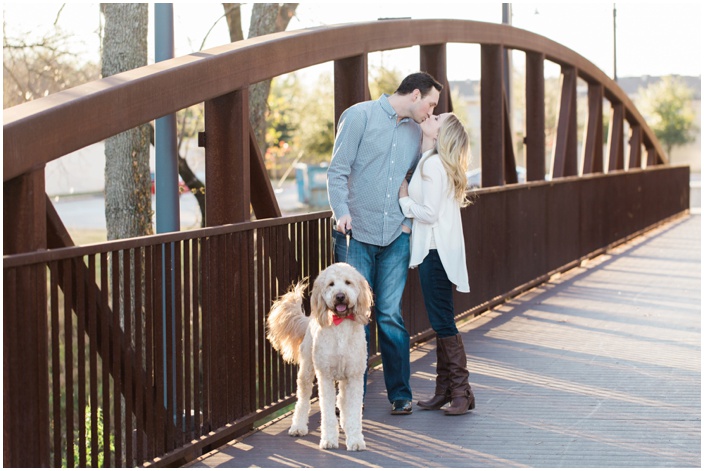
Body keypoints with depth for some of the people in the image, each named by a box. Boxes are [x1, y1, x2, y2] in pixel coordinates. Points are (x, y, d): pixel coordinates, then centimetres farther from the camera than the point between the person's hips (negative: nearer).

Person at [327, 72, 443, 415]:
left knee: (391, 316, 2)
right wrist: (342, 212, -21)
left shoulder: (415, 130, 14)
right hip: (356, 234, -4)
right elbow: (337, 171, -8)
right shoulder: (359, 116, -4)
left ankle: (400, 393, 10)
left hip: (395, 236, 4)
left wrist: (410, 217, 10)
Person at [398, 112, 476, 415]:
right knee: (440, 321, 12)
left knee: (442, 321, -5)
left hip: (436, 252, -10)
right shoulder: (432, 162, 14)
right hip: (433, 250, 10)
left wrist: (403, 198, -6)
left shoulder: (433, 164, -15)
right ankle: (444, 390, 17)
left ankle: (461, 391, 0)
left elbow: (429, 213, -19)